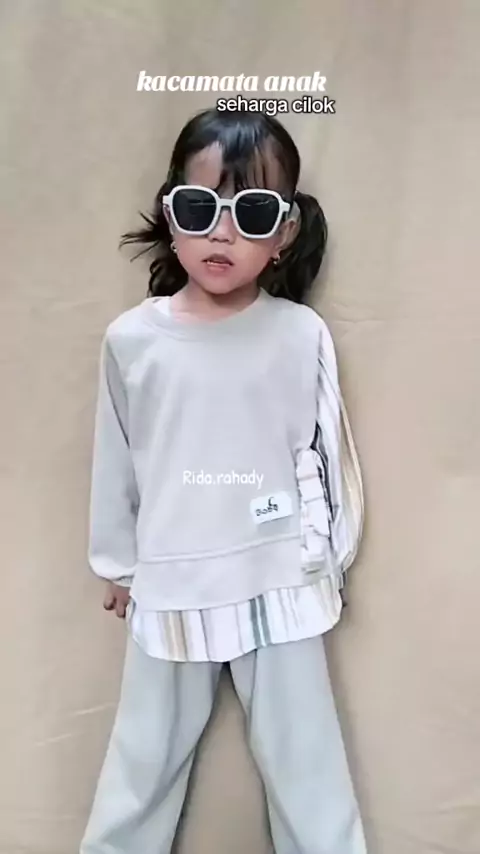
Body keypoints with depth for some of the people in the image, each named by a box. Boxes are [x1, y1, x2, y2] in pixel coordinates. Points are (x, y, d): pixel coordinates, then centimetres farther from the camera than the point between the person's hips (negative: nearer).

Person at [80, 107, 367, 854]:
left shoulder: (302, 336, -11)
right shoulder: (132, 338, -7)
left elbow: (328, 454, -1)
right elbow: (115, 460, 3)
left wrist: (330, 559, 7)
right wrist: (116, 562, 12)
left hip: (280, 584, -1)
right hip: (171, 586, 2)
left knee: (304, 755, 17)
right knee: (145, 758, 20)